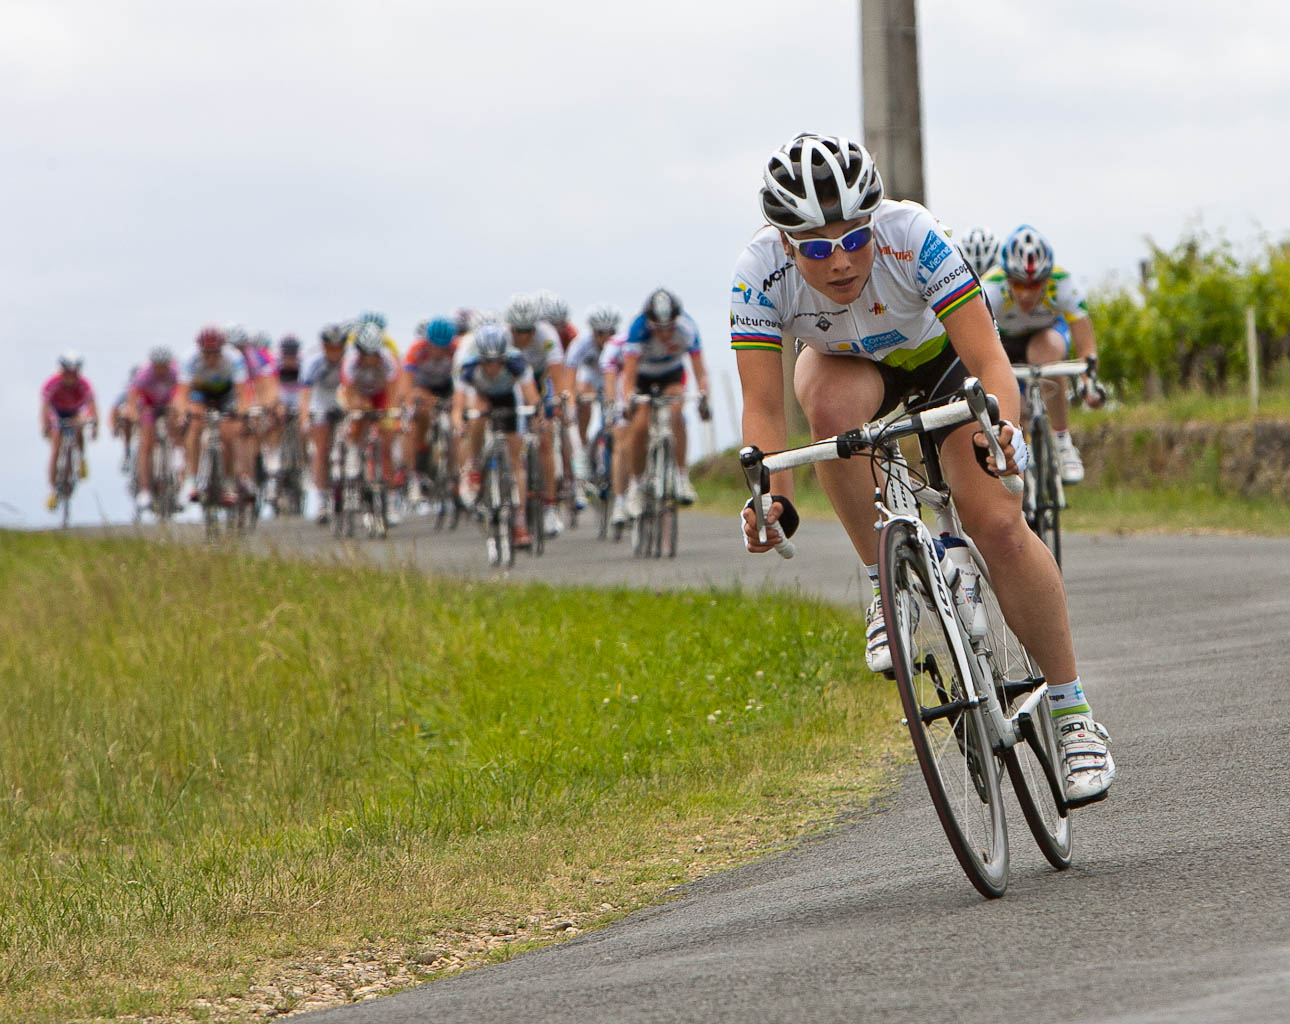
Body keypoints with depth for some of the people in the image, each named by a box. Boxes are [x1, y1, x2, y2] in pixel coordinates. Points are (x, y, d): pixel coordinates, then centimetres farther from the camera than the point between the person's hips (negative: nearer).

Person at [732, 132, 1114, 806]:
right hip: (847, 363, 1)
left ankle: (1072, 712, -2)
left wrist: (1002, 428, -60)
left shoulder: (912, 237, -37)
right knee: (834, 406, -37)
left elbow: (990, 360, -40)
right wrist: (773, 497, -50)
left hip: (942, 351, -1)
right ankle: (887, 588, -17)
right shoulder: (760, 272, -32)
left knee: (998, 526, -18)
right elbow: (762, 405, -33)